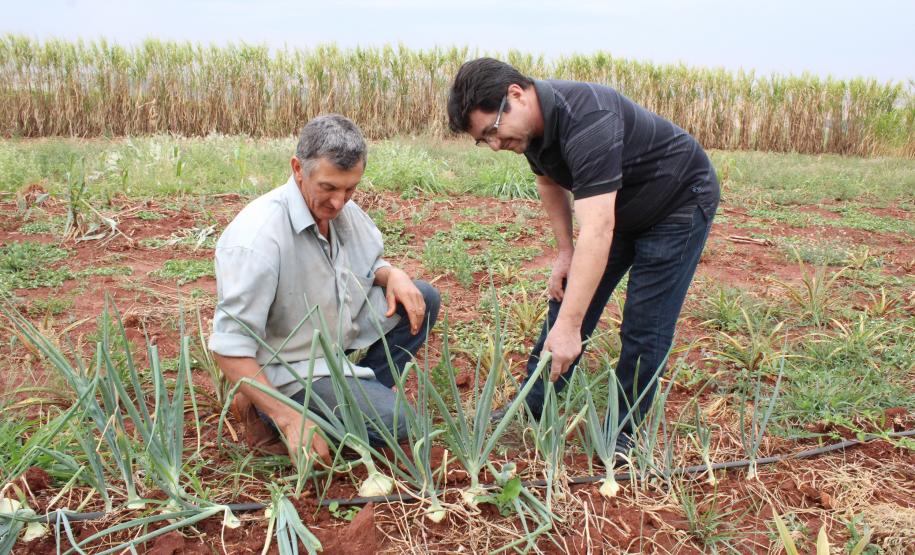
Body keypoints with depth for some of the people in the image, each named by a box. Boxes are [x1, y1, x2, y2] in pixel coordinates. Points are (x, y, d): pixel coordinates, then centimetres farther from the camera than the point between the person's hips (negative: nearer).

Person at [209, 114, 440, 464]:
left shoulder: (341, 208, -7)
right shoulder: (257, 238, -31)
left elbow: (368, 264, 13)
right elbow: (230, 348, -29)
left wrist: (393, 275, -12)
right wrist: (290, 421, -31)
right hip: (289, 369, -8)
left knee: (423, 300, 0)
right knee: (390, 421, -21)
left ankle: (364, 392, 5)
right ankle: (272, 415, -1)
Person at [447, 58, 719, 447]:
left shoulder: (587, 121, -38)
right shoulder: (532, 121, -10)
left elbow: (597, 230, -44)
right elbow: (549, 181, 10)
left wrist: (568, 327, -45)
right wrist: (564, 252, 3)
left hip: (680, 202, -8)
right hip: (617, 206, 8)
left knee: (645, 328, -8)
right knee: (568, 297, 6)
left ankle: (623, 434, 10)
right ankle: (530, 412, 16)